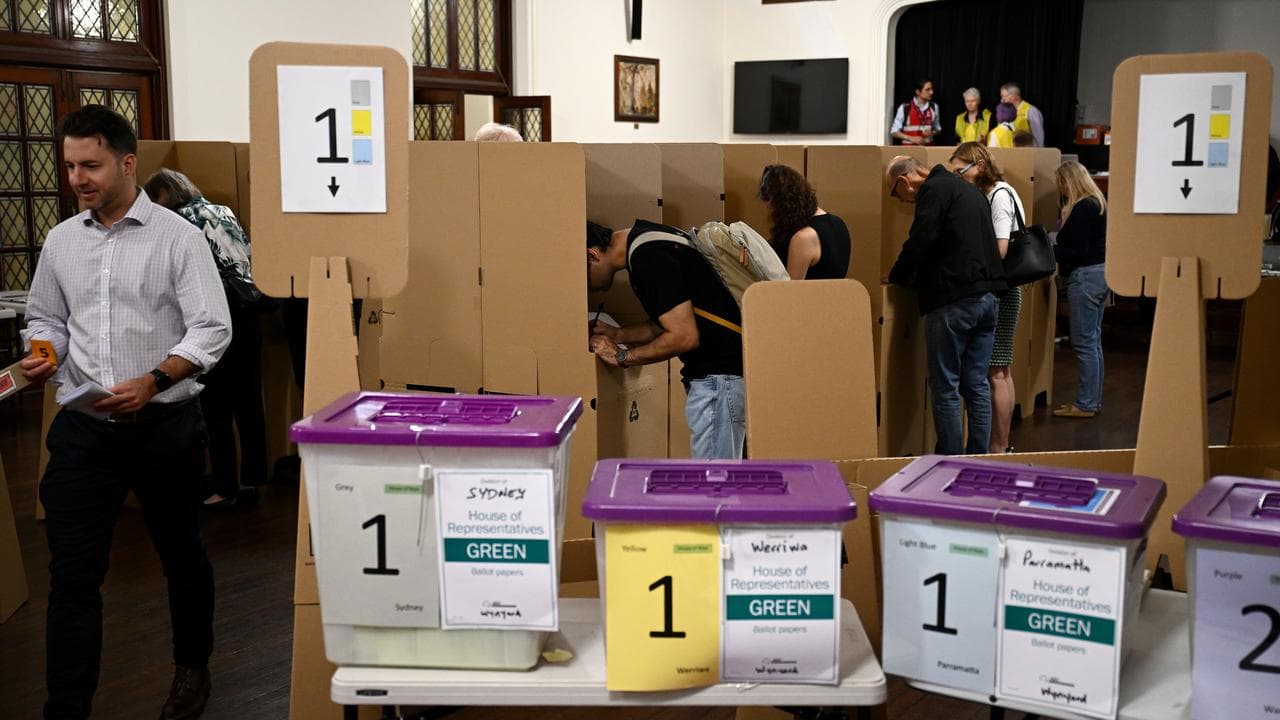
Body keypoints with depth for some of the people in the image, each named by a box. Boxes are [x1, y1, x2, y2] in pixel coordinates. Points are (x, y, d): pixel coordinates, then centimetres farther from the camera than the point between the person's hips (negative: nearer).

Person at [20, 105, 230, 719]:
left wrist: (153, 382, -22)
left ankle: (192, 668, 36)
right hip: (82, 429, 3)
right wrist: (42, 353, -4)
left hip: (164, 425, -3)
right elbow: (45, 318, 18)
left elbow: (211, 330, -11)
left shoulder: (177, 237, -7)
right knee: (72, 574, 0)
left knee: (181, 555, 14)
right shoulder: (61, 240, 8)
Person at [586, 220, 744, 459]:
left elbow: (684, 336, -21)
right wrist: (616, 335, 10)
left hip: (720, 374, -10)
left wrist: (623, 356, -10)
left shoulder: (648, 257, -19)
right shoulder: (644, 241, 12)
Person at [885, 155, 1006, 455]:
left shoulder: (933, 190, -7)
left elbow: (919, 243, -15)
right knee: (977, 385, 12)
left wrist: (897, 277, 3)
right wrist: (918, 273, 24)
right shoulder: (970, 190, 22)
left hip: (953, 300, -9)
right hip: (986, 295, 9)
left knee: (945, 388, -1)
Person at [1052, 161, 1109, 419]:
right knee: (1093, 341, 14)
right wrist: (1054, 248, 12)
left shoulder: (1082, 208, -17)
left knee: (1084, 343, -6)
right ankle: (1093, 400, 21)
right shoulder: (1096, 203, 14)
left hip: (1085, 277, -10)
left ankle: (1085, 404, -1)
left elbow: (1079, 252, -20)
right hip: (1099, 274, 10)